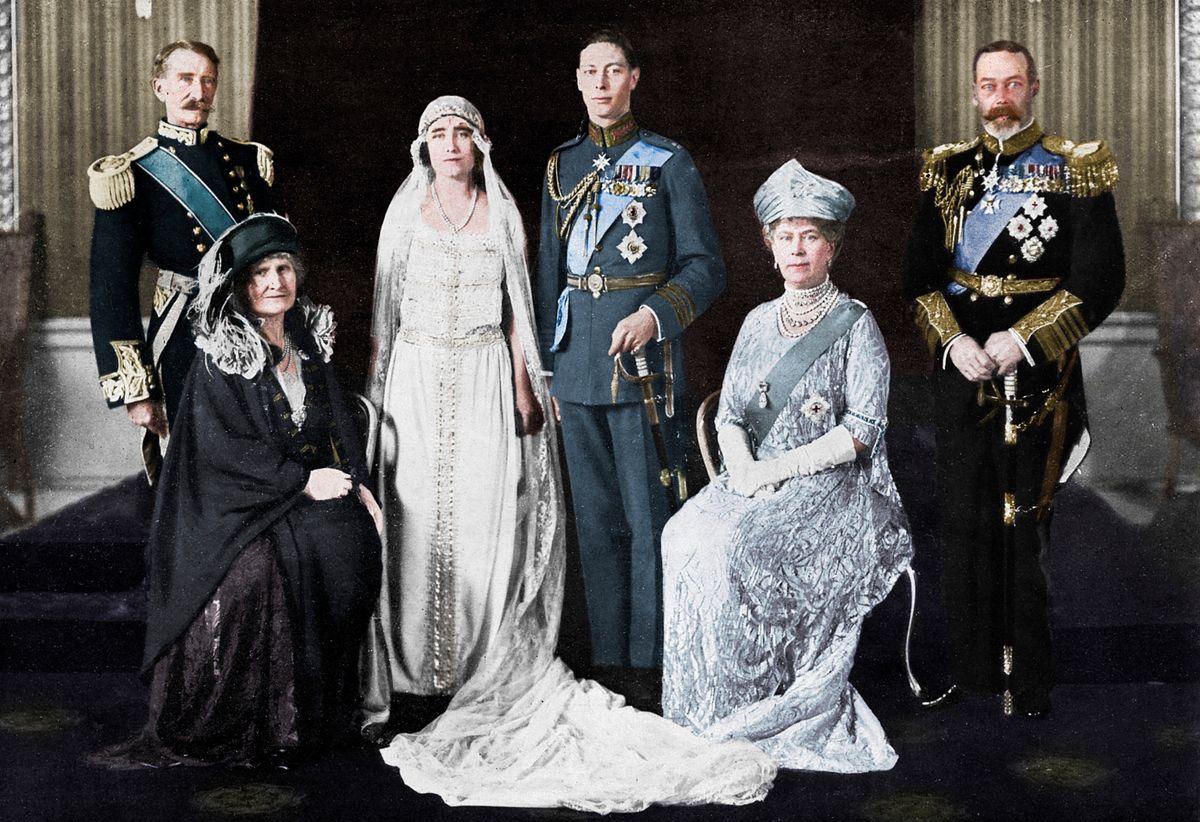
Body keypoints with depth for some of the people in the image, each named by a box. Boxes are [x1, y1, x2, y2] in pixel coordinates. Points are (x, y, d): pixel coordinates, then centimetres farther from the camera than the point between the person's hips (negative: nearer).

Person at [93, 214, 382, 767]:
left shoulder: (309, 341, 14)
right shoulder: (220, 356, -4)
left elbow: (338, 423, 16)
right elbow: (225, 446, -13)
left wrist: (358, 485, 0)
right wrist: (302, 481, -15)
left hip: (319, 492, 5)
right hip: (243, 501, -5)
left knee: (353, 546, -24)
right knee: (258, 568, -33)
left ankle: (323, 710, -10)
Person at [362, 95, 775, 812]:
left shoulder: (502, 216, 8)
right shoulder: (406, 212, 8)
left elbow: (516, 312, 8)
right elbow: (384, 307, 9)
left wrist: (523, 390, 0)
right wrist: (374, 387, 2)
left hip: (485, 381, 0)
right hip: (417, 379, 0)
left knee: (484, 516, -4)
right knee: (415, 516, -3)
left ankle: (482, 663, 5)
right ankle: (412, 662, 8)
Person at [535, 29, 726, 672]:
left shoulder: (669, 163, 2)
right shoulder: (560, 168, 14)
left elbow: (705, 267, 0)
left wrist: (654, 316, -18)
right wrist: (546, 366, 13)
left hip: (644, 361, -4)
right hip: (577, 368, 4)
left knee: (649, 518, -2)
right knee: (595, 520, 10)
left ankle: (652, 662, 7)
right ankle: (607, 657, 20)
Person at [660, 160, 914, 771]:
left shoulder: (855, 324, -1)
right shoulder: (759, 322, 16)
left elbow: (862, 429, -9)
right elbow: (728, 414, 13)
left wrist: (778, 468, -16)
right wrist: (742, 467, -10)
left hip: (831, 487, -5)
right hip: (755, 481, 5)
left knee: (731, 547, -31)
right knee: (685, 534, -25)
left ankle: (744, 712, -16)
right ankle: (712, 709, -16)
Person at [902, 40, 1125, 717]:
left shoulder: (1077, 171, 0)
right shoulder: (950, 172, 11)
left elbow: (1100, 279, -6)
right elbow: (920, 274, 9)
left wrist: (1023, 339, -15)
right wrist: (952, 339, -8)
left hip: (1038, 374, -3)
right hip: (962, 366, 3)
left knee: (1026, 523, 0)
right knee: (965, 517, 7)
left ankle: (1028, 679, 11)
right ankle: (974, 666, 18)